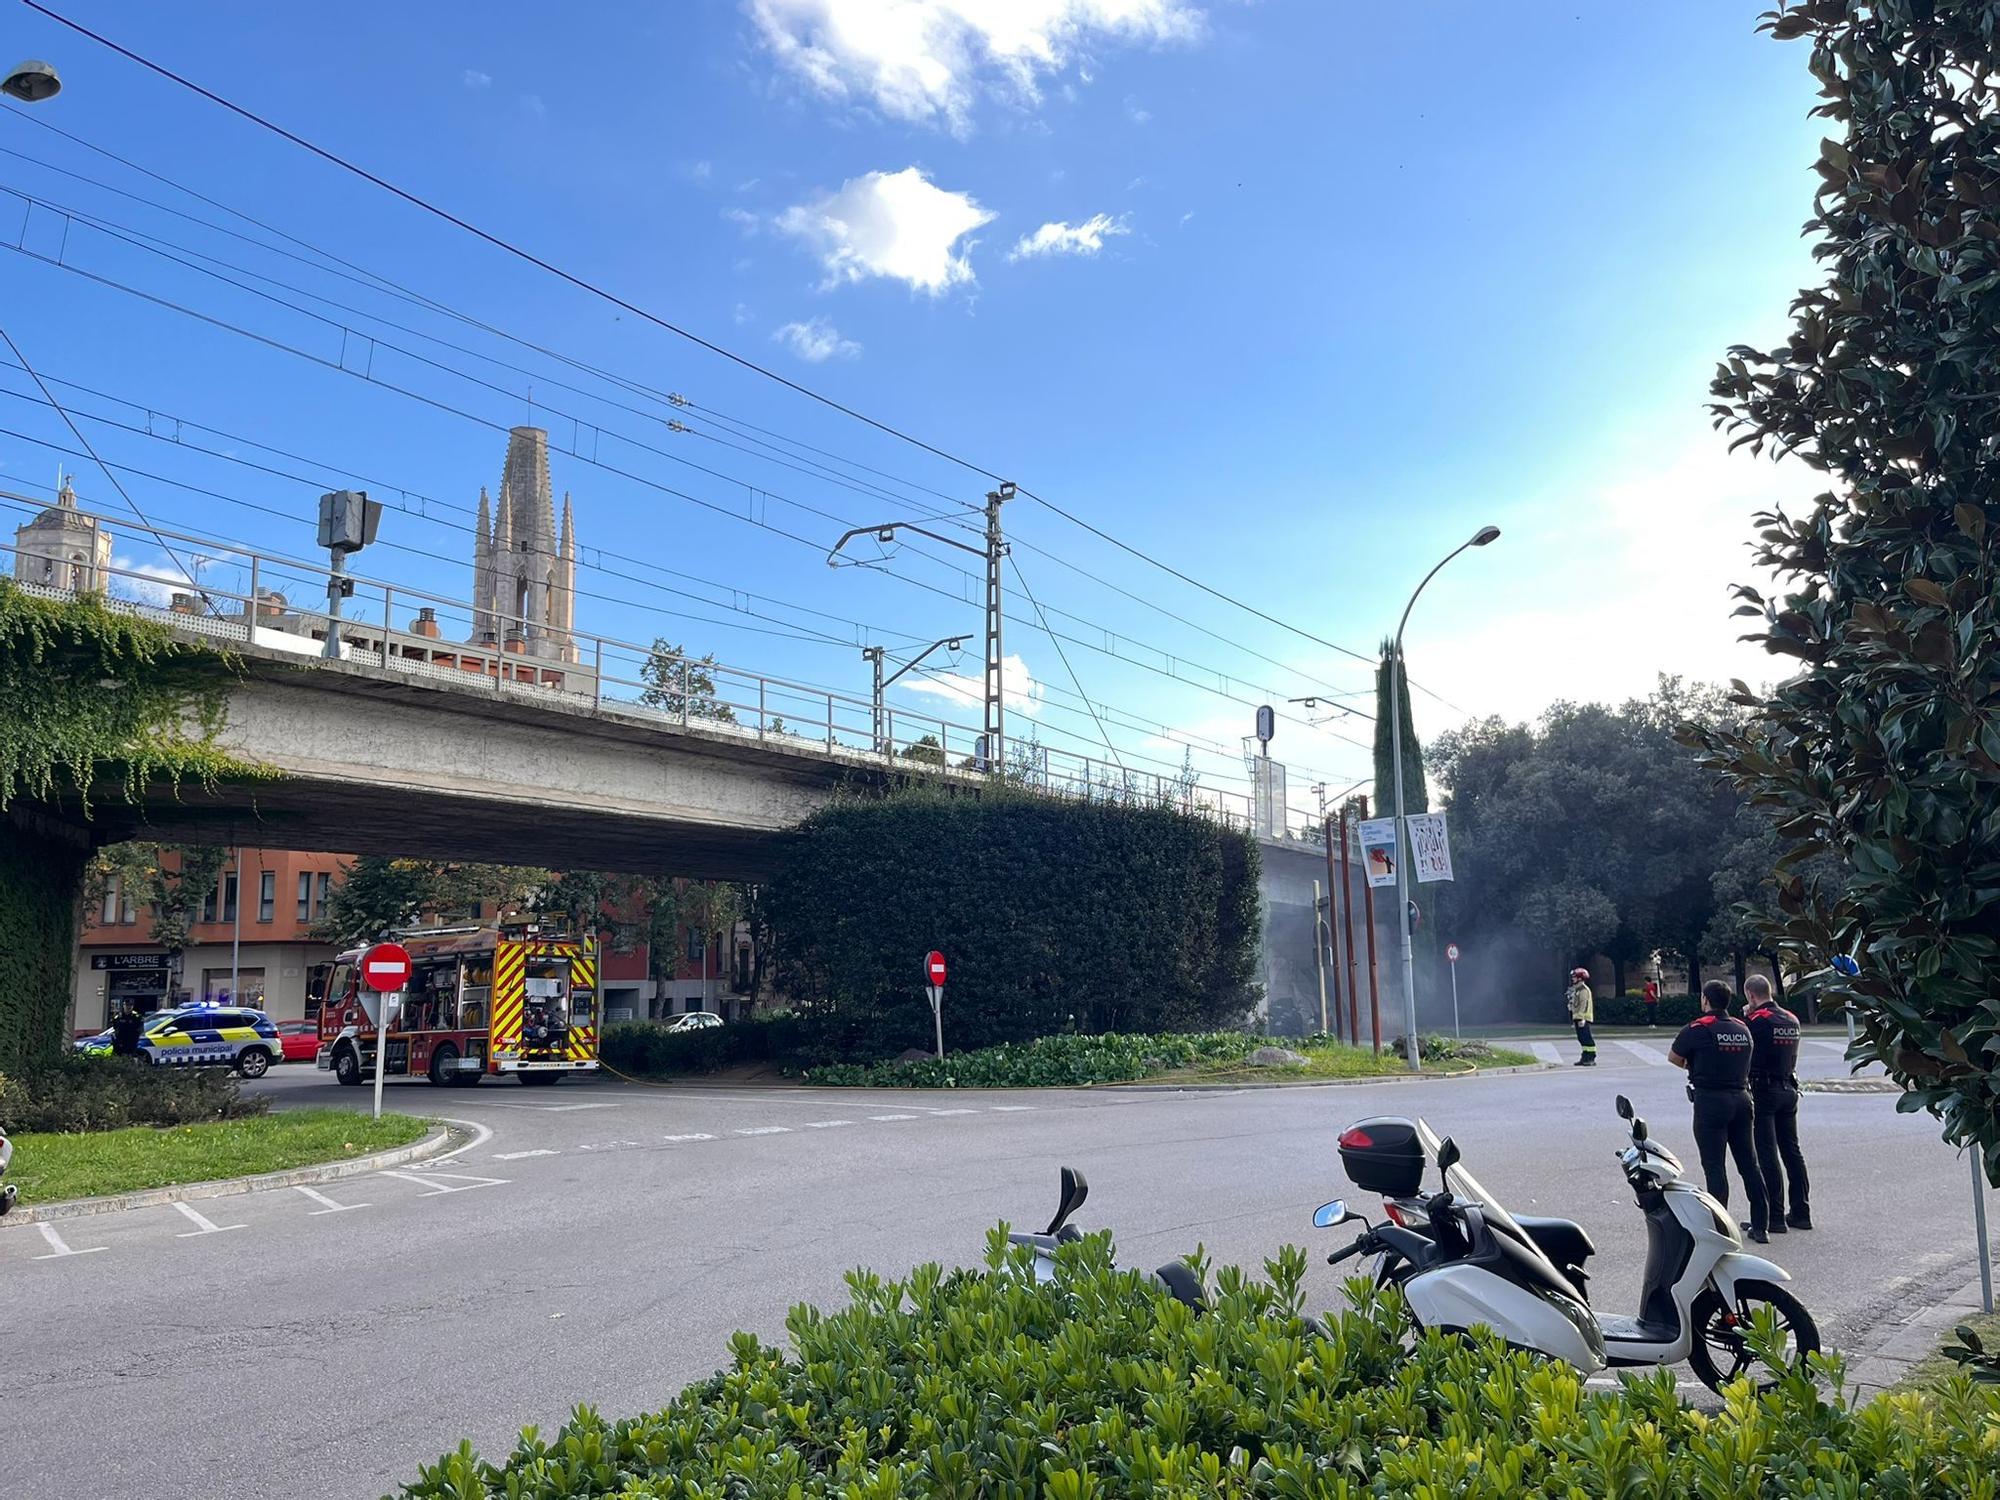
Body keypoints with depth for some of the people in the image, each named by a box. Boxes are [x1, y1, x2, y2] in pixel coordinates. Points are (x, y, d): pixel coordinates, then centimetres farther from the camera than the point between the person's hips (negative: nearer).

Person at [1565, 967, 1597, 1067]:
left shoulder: (1583, 990, -12)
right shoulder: (1576, 990, 19)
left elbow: (1584, 1005, -20)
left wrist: (1582, 1018, -25)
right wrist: (1573, 1019, 24)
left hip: (1583, 1018, -10)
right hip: (1577, 1018, 10)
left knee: (1586, 1038, -9)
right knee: (1582, 1038, 11)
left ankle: (1592, 1059, -8)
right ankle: (1585, 1058, 15)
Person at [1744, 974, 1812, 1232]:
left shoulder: (1756, 1019, -14)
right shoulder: (1792, 1020, 9)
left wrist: (1745, 1017, 0)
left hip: (1763, 1091, -7)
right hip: (1789, 1089, 7)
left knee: (1767, 1155, -4)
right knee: (1792, 1151, 13)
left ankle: (1774, 1216, -3)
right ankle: (1801, 1212, 18)